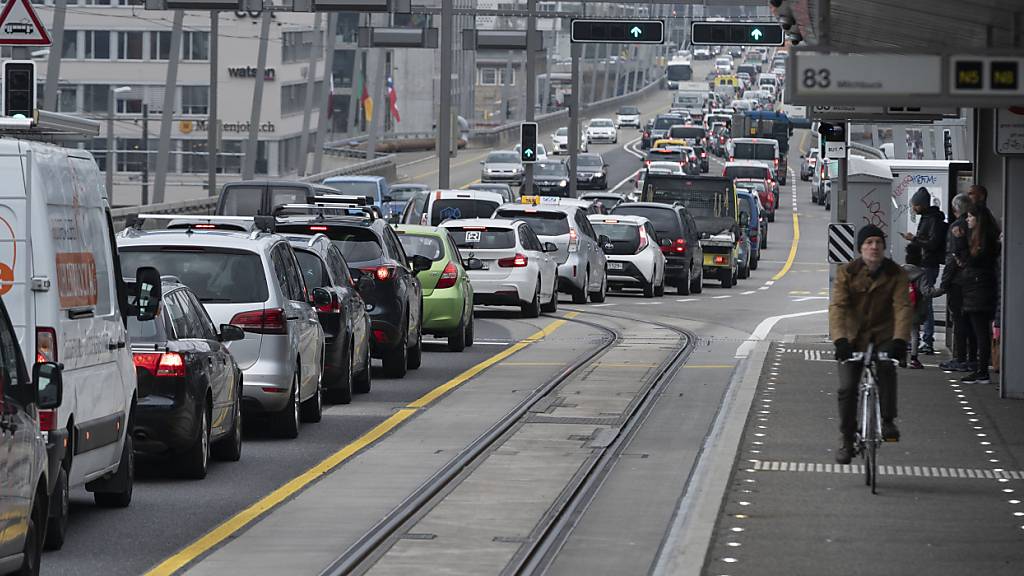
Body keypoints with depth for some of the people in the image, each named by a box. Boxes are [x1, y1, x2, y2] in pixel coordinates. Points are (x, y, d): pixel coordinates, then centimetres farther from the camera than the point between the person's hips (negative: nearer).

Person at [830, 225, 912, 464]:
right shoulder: (847, 273, -9)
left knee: (886, 369, -30)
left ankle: (888, 422, -19)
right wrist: (840, 340, -33)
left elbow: (903, 307, -17)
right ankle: (847, 439, 9)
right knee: (847, 387, -8)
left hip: (884, 334, 0)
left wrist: (900, 339, -33)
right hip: (854, 335, 0)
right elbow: (837, 307, -18)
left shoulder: (896, 274, -7)